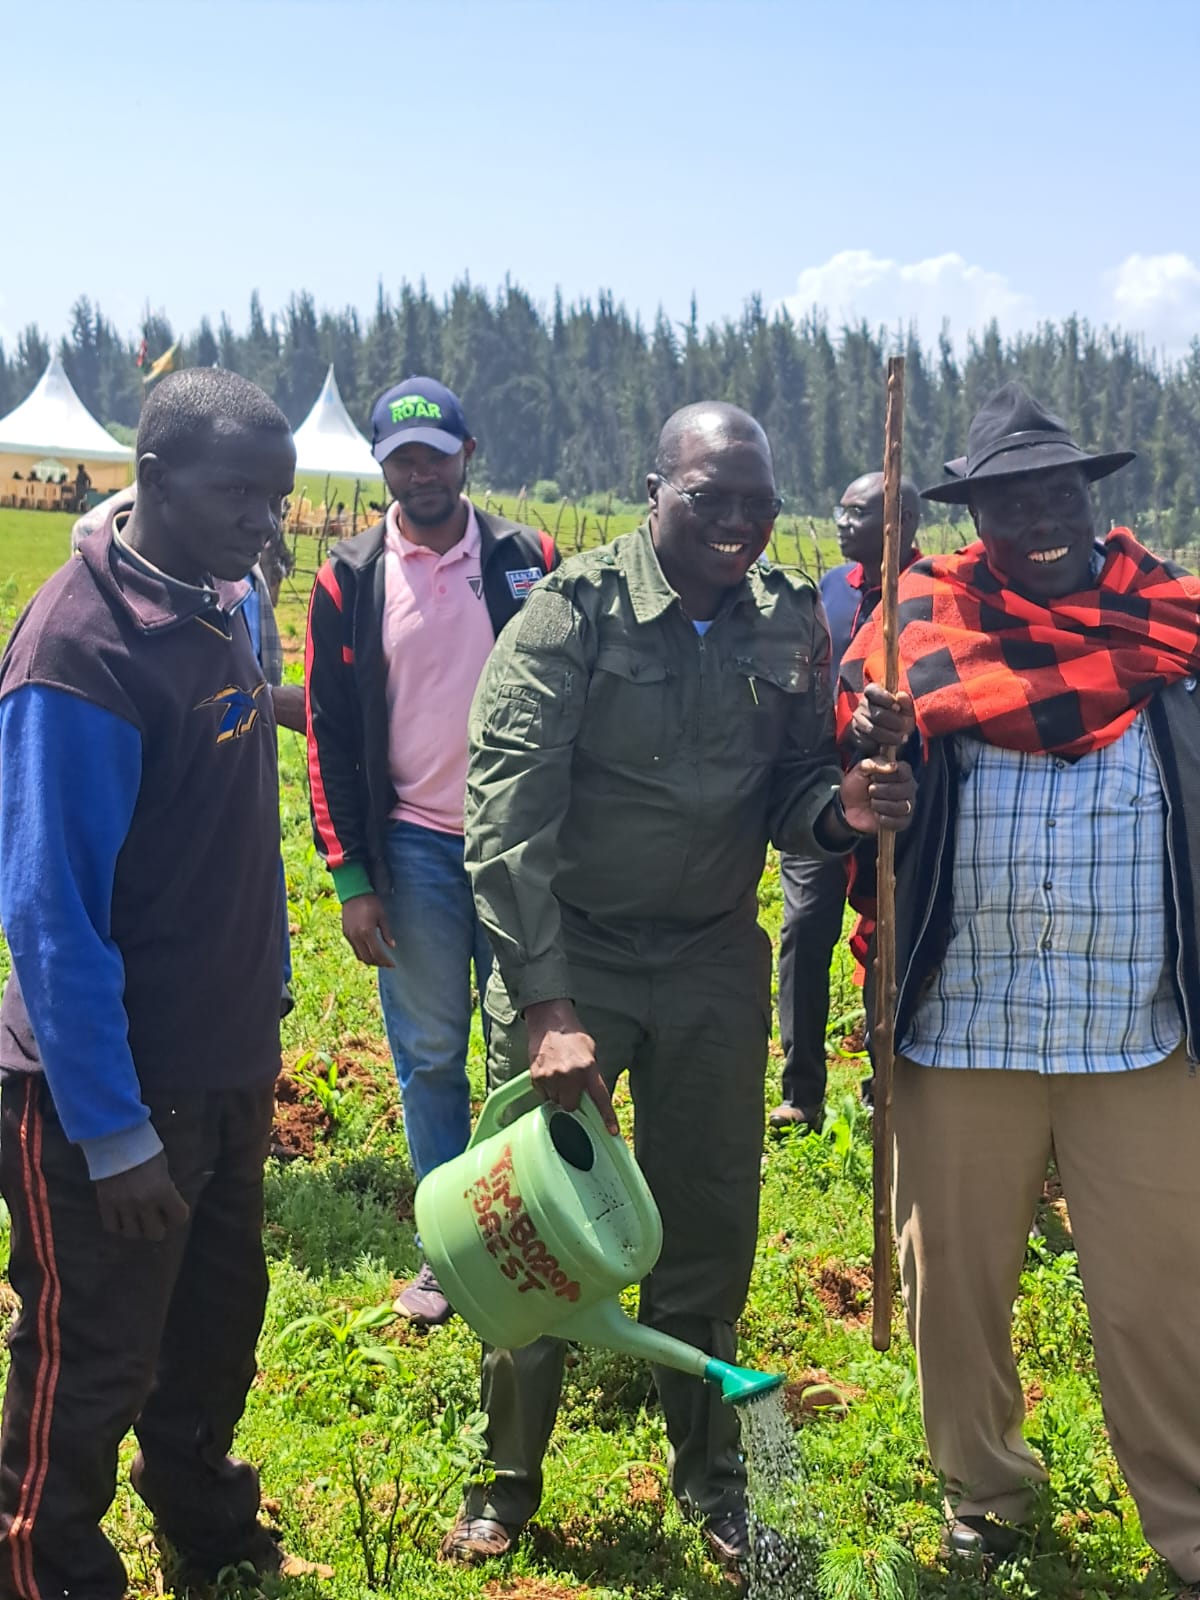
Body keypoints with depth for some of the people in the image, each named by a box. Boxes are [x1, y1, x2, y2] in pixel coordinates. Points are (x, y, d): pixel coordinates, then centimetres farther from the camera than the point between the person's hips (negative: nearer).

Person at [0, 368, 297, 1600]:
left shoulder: (221, 609, 4)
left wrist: (263, 1010, 15)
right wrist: (112, 1134, -20)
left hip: (226, 1069, 8)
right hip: (114, 1093, -8)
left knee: (216, 1325, 23)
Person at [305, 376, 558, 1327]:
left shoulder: (530, 560, 2)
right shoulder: (353, 579, 2)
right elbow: (331, 734, 2)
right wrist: (353, 877, -2)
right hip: (414, 847, 0)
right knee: (430, 1056, 7)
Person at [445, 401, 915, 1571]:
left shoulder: (790, 623, -2)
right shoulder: (576, 609, -15)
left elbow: (786, 795, 6)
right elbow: (505, 810, -20)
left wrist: (838, 811, -20)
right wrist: (544, 1001, -27)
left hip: (715, 960, 3)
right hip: (566, 953, -3)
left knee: (709, 1227, 12)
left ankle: (709, 1474, 34)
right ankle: (508, 1481, 27)